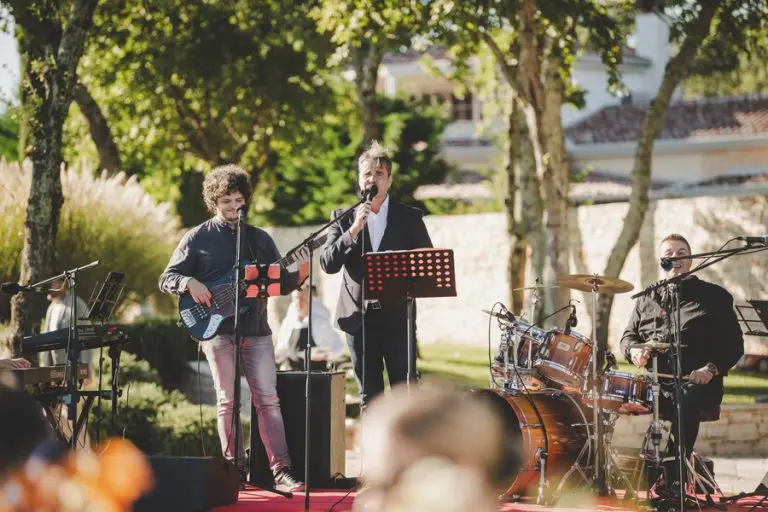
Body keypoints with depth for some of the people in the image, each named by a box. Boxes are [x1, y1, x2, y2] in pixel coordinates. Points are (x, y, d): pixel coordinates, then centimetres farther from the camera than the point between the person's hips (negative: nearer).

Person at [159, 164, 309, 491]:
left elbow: (281, 284, 14)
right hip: (218, 330, -2)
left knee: (268, 399, -5)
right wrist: (189, 283, -16)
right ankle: (237, 470, 4)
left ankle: (281, 471, -8)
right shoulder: (198, 238, 4)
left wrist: (300, 273, -6)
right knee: (227, 400, -1)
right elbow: (167, 278, 4)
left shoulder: (260, 239, 13)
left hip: (256, 331, 2)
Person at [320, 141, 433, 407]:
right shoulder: (343, 218, 7)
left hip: (397, 317, -1)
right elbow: (328, 263, -3)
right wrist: (354, 230, -15)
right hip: (359, 316, 1)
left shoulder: (410, 217, 6)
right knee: (369, 396, 7)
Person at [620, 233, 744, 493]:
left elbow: (733, 345, 6)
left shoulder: (714, 297, 11)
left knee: (687, 401, -39)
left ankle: (672, 485, -40)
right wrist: (634, 350, -1)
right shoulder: (647, 300, 22)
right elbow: (628, 335, 25)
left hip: (696, 383, -3)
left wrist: (711, 368, -14)